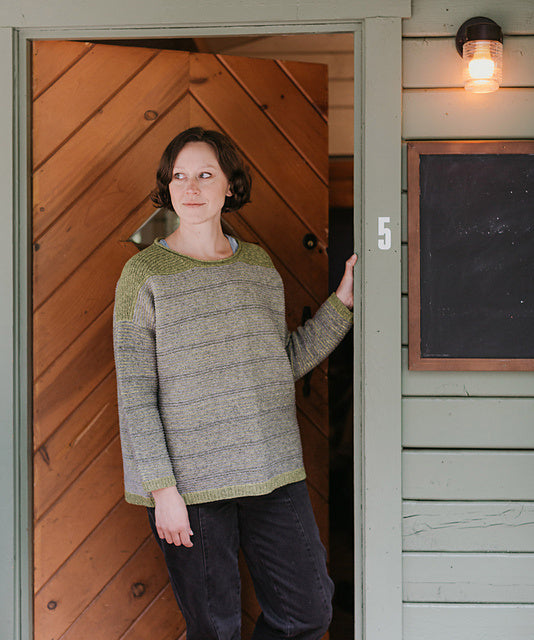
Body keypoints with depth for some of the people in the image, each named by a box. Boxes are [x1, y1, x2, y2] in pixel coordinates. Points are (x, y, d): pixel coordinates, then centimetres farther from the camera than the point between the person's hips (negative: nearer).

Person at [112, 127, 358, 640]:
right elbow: (135, 395, -7)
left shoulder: (259, 265, 10)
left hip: (272, 474, 5)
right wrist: (162, 488, -13)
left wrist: (343, 301, 9)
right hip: (190, 482, -4)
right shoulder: (145, 274, -4)